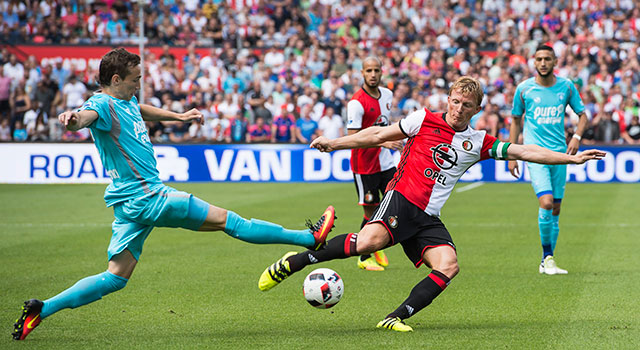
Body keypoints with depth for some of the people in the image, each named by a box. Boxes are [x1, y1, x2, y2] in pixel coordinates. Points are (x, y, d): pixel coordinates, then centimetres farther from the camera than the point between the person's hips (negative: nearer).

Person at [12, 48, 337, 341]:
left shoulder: (126, 102, 14)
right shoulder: (103, 105, -16)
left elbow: (141, 109, 36)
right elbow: (87, 116, -39)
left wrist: (179, 116, 46)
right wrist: (73, 119, -62)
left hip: (131, 203, 10)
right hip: (147, 197, -10)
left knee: (116, 277, 8)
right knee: (226, 220, -3)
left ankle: (42, 309, 3)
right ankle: (310, 238, 4)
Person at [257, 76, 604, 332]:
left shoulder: (479, 142, 12)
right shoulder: (425, 120, 4)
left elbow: (524, 151, 12)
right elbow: (380, 134, 11)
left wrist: (571, 158, 8)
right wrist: (336, 142, 9)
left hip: (428, 219, 5)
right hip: (401, 197, -5)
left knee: (448, 265, -20)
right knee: (370, 240, -32)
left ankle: (397, 318, -20)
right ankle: (293, 262, -22)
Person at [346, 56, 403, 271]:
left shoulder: (387, 95, 5)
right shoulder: (357, 103, -19)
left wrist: (395, 143, 19)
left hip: (385, 162, 7)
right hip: (364, 165, -7)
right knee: (371, 211, -3)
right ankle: (365, 258, 13)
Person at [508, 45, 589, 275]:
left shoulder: (566, 87, 4)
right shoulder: (524, 89, 0)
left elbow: (582, 115, 14)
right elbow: (516, 121, 10)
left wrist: (576, 137, -5)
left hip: (559, 153, 3)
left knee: (555, 209, 5)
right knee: (546, 202, -20)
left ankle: (547, 262, 15)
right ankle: (547, 256, -6)